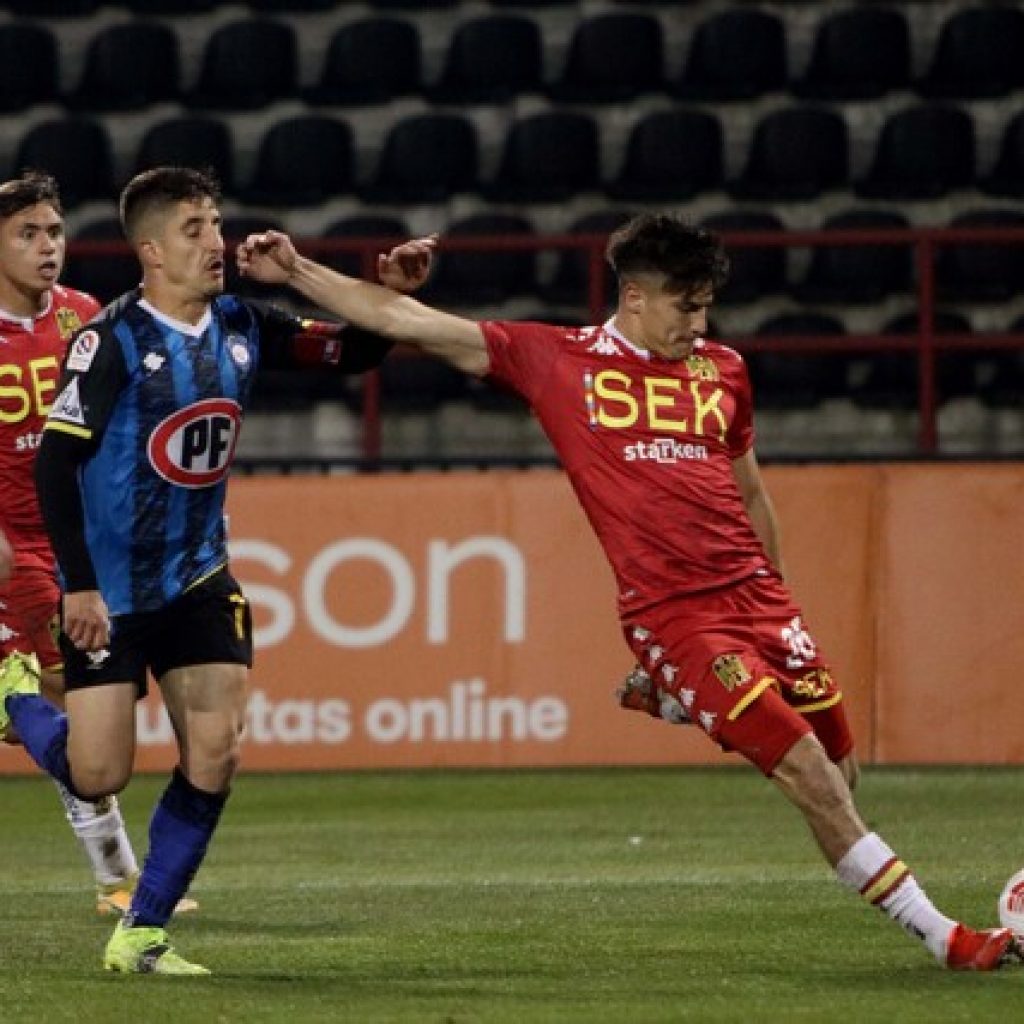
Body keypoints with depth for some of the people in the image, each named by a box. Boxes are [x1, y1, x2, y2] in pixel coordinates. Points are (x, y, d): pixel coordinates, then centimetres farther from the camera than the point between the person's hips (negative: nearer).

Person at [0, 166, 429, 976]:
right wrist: (78, 584, -20)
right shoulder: (111, 341, -16)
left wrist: (392, 295, -12)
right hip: (111, 591, -5)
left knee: (215, 753, -7)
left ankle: (142, 934, 4)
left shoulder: (243, 328, 1)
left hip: (200, 579, 5)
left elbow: (353, 354, 9)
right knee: (97, 777, -4)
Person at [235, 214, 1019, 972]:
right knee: (805, 769, -12)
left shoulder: (722, 370, 13)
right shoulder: (556, 360, 2)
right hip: (669, 614, -5)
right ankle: (940, 935, -8)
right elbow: (409, 323, 2)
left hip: (754, 593, 5)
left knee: (838, 766, 0)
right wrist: (297, 271, -2)